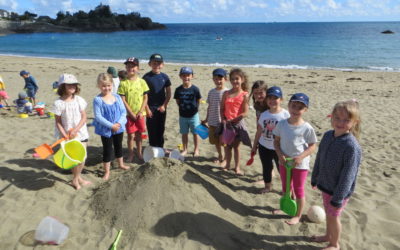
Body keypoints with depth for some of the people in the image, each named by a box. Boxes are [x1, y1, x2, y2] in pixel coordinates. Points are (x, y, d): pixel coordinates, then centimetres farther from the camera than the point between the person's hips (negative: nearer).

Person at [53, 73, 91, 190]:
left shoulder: (79, 100, -4)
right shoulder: (59, 103, -11)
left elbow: (84, 117, -5)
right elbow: (58, 121, -7)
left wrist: (75, 130, -15)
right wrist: (64, 135, -17)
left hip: (81, 133, 3)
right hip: (68, 136, -2)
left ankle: (77, 178, 30)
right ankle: (76, 179, 27)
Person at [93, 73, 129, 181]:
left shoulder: (117, 97, -3)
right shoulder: (98, 100, -15)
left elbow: (124, 111, -2)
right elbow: (98, 116, -18)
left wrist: (119, 123, -18)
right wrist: (111, 125, -22)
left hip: (118, 128, 4)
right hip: (105, 130, -4)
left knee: (118, 146, 22)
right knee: (107, 150, 6)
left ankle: (121, 164, 44)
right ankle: (107, 171, 21)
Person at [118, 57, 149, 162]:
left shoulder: (142, 82, 0)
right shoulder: (123, 83, -7)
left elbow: (145, 98, 1)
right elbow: (123, 100, -9)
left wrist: (141, 112, -8)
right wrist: (131, 113, -13)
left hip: (140, 114, 2)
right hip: (129, 114, -2)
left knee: (139, 134, 12)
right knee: (131, 135, 4)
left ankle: (139, 153, 29)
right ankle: (131, 154, 22)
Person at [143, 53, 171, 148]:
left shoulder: (165, 77, 1)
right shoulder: (146, 77, -7)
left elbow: (168, 93, 5)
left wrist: (164, 105, -5)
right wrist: (147, 108, -11)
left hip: (162, 107, 3)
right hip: (151, 107, -3)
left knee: (161, 129, 12)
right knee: (152, 129, 3)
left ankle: (160, 148, 25)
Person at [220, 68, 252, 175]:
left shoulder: (244, 95, -8)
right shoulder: (226, 93, 3)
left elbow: (245, 113, -13)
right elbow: (222, 108, 6)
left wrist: (232, 120, -15)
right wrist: (223, 119, -9)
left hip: (237, 123, -3)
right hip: (226, 123, 3)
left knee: (236, 146, 8)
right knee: (227, 145, 12)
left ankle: (237, 167, 22)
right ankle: (227, 165, 28)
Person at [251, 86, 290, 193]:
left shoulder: (285, 114, -13)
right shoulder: (264, 114, -2)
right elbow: (259, 132, 6)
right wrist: (254, 146, 10)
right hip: (264, 147, 4)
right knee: (266, 168, 19)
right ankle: (268, 186, 39)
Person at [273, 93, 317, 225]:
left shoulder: (307, 128, -18)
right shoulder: (282, 124, -8)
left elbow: (312, 146, -10)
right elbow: (276, 141, 0)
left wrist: (301, 157, -24)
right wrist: (280, 155, -15)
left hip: (300, 164, -4)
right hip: (284, 162, 4)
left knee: (298, 190, 11)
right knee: (285, 187, 24)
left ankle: (298, 216, 29)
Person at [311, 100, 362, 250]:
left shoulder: (352, 146, -29)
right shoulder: (328, 135, -7)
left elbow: (348, 176, -24)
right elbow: (319, 159, 5)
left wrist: (338, 198, -19)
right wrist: (315, 178, 14)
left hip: (339, 190, -6)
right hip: (325, 184, 6)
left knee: (333, 216, 12)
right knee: (328, 213, 25)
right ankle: (328, 235, 49)